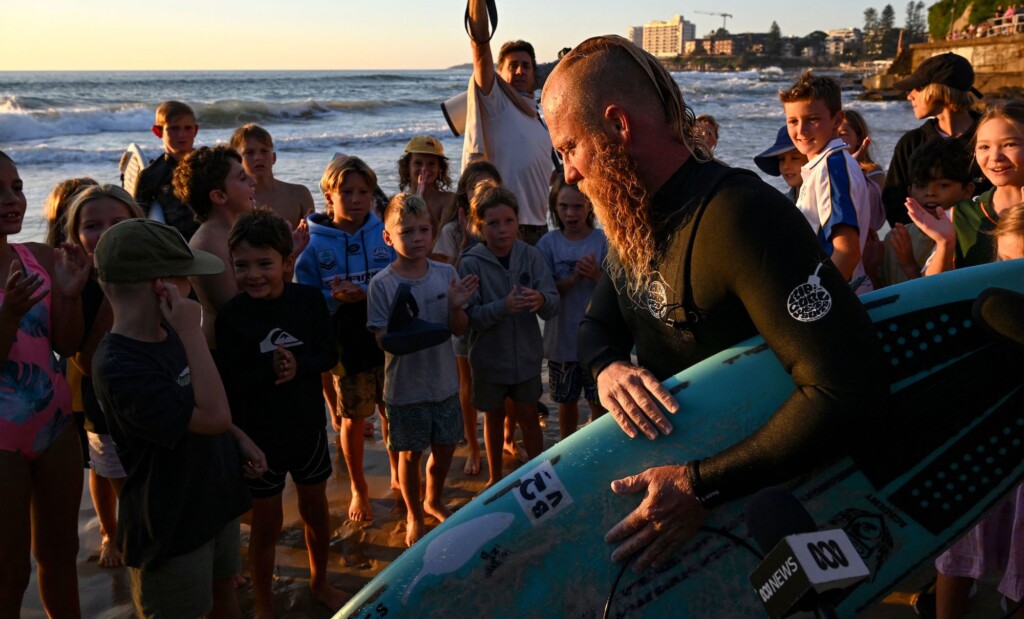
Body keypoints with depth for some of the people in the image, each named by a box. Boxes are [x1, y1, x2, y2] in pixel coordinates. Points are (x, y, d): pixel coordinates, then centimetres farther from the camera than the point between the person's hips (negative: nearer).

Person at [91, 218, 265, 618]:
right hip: (171, 526, -8)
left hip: (215, 498, 8)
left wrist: (239, 439, 5)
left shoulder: (168, 333, -1)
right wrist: (192, 332, -33)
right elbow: (214, 416, -34)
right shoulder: (119, 368, -30)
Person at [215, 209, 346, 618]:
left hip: (308, 427, 3)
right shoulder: (231, 315, -16)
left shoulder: (309, 299, -9)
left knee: (316, 510, 21)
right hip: (257, 435, -3)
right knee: (266, 523, 11)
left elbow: (329, 355, -6)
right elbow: (228, 382, -19)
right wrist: (270, 368, -31)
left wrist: (297, 364, -24)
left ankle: (319, 582, 46)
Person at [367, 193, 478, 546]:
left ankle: (433, 500, 45)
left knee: (445, 447, 16)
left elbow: (460, 330, -1)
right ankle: (414, 516, 36)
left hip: (444, 381, 3)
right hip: (405, 386, -3)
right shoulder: (382, 284, -13)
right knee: (410, 453, 11)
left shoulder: (446, 274, -4)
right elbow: (381, 339, -12)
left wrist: (456, 307, -21)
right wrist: (399, 329, -33)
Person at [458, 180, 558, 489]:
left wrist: (541, 300, -34)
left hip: (526, 354, 1)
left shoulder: (530, 255, -8)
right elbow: (469, 315, -19)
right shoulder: (471, 262, -13)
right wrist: (503, 307, -34)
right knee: (494, 417, 16)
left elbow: (554, 303, -12)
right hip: (489, 356, 0)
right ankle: (495, 478, 35)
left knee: (528, 415, 10)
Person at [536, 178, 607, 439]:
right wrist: (575, 277, -23)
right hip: (562, 337, 2)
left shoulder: (602, 241, -7)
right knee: (567, 401, 17)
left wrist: (596, 274, -26)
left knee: (599, 401, 8)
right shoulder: (549, 243, -4)